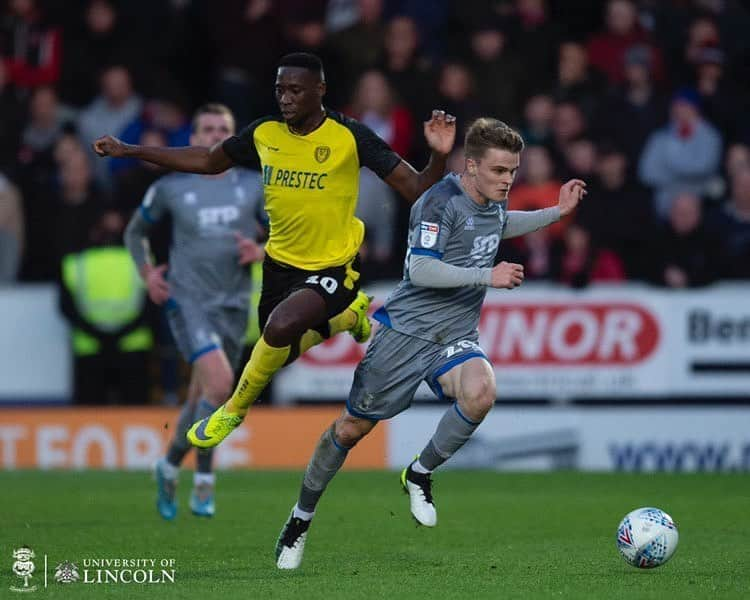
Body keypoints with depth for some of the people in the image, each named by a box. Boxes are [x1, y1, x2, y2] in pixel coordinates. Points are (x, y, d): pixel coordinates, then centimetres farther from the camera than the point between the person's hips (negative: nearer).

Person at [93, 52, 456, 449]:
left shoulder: (350, 137, -18)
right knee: (279, 356, 18)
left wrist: (439, 156, -37)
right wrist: (128, 151, 8)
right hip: (280, 263, 6)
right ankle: (347, 316, 45)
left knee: (280, 327, -32)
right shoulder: (264, 133, -5)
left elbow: (417, 190, -16)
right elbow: (209, 161, 12)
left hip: (332, 268, -6)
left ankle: (235, 410, -5)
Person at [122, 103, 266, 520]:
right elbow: (136, 231, 17)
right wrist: (148, 273, 2)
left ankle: (170, 467, 37)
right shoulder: (170, 187, 0)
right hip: (187, 299, -3)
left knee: (202, 400, 12)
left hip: (234, 305, 3)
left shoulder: (255, 185, 4)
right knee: (219, 382, -24)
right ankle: (205, 478, -7)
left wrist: (261, 251, -10)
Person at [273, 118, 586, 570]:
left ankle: (420, 474, -5)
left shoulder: (494, 202, 7)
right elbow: (420, 270, -24)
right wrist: (488, 276, -24)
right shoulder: (441, 202, -16)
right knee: (354, 427, 4)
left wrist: (556, 213, 25)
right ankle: (301, 517, 25)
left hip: (456, 337, 5)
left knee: (480, 393, -28)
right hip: (406, 329, -5)